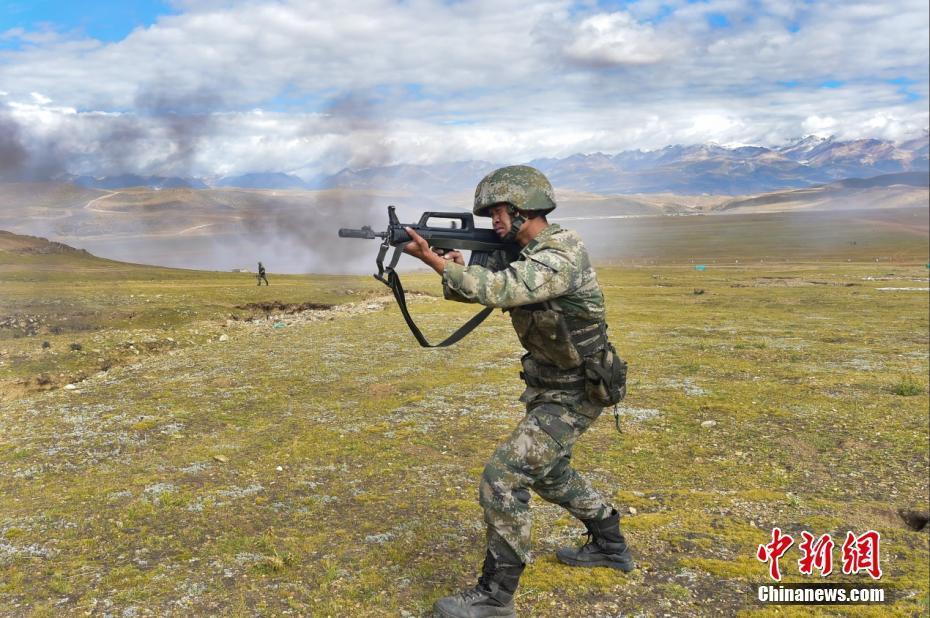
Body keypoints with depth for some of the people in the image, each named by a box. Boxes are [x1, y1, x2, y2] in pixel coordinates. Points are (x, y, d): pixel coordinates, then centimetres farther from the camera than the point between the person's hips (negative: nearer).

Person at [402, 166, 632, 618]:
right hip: (550, 386, 10)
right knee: (547, 471, 26)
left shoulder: (561, 256, -25)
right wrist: (454, 267, -16)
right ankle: (609, 545, 44)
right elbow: (480, 292, 5)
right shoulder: (529, 254, 4)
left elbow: (499, 291, -37)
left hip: (574, 394, -10)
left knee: (503, 476, -14)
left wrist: (434, 260, -32)